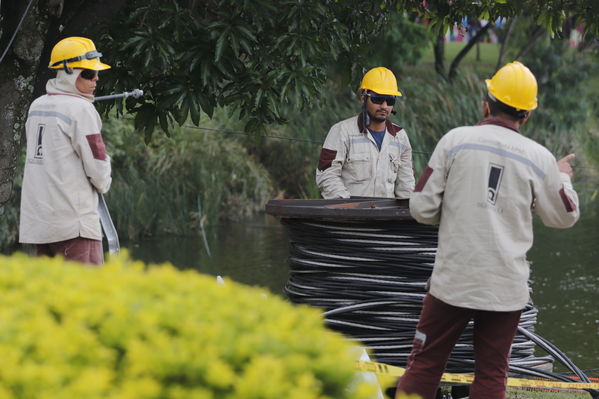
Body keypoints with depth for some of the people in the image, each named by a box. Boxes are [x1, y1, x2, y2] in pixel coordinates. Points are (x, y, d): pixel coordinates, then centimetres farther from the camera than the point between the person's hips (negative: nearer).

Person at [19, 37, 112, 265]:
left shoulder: (37, 106, 13)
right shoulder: (80, 109, -10)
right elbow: (97, 166, -10)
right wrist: (103, 184, 11)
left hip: (36, 220, 8)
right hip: (73, 223, -8)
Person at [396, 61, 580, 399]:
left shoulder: (456, 140, -3)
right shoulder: (539, 158, 0)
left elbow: (422, 208, -4)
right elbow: (564, 217, 13)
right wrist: (563, 178, 32)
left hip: (453, 282, -1)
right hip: (507, 288, 1)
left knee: (423, 368, 7)